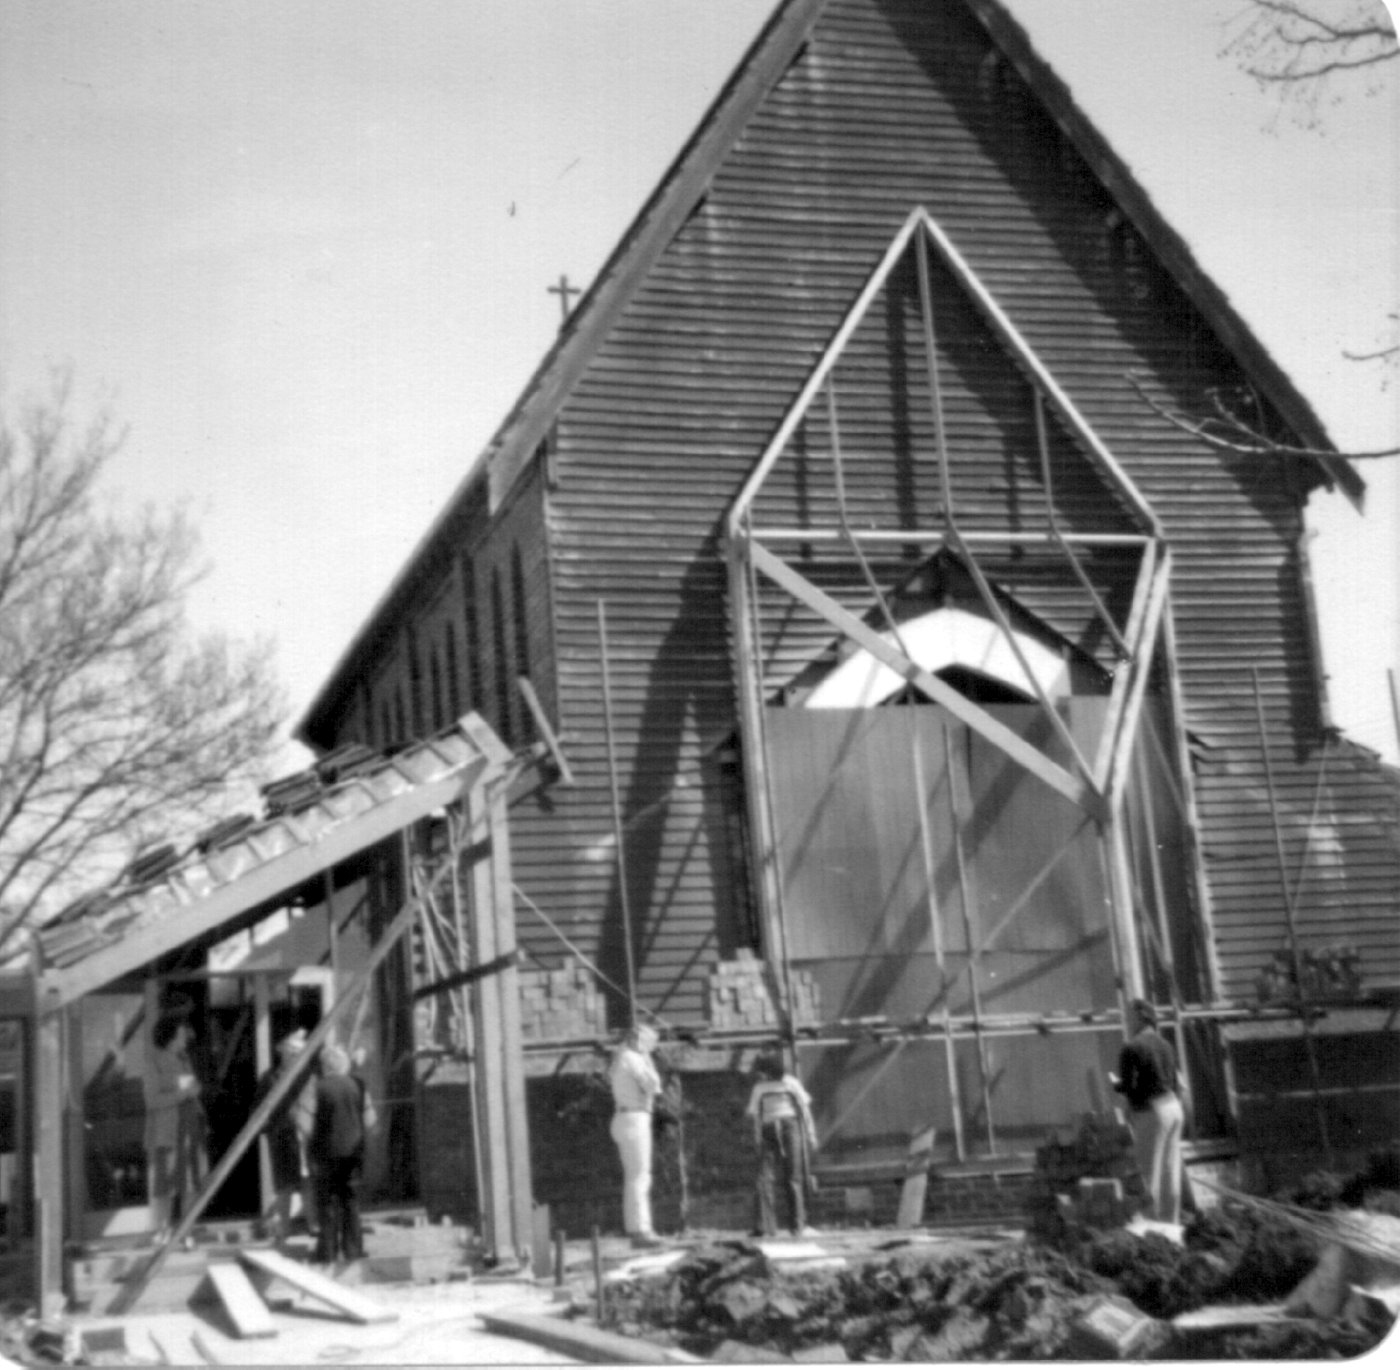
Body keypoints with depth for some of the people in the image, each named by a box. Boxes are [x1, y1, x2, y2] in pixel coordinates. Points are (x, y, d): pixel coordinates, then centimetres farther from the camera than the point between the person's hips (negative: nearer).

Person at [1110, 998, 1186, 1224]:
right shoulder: (1165, 1045, 11)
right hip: (1174, 1107, 7)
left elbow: (1127, 1087, -14)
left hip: (1150, 1112, -7)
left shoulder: (1131, 1048, -12)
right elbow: (1173, 1083, 15)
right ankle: (1172, 1222, 14)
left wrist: (1114, 1083, 5)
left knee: (1149, 1175, -2)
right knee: (1170, 1172, 10)